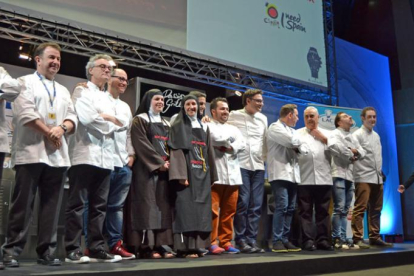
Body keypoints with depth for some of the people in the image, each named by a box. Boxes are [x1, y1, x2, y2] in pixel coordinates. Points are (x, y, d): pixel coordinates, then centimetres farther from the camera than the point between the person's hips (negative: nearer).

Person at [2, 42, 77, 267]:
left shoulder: (63, 91, 22)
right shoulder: (25, 83, 6)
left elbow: (73, 118, 12)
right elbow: (25, 113, -9)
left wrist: (62, 128, -9)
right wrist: (49, 133, -8)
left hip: (57, 155, 5)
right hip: (30, 153, -5)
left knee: (51, 206, 4)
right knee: (23, 204, -3)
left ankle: (46, 251, 10)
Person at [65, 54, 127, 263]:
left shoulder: (109, 99, 23)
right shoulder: (82, 90, 3)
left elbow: (124, 123, 13)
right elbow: (87, 118, -14)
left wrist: (108, 117, -4)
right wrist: (110, 123, 1)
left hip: (105, 158, 7)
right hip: (85, 155, -7)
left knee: (99, 206, 7)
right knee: (77, 205, -4)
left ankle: (96, 249, 11)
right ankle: (72, 250, 0)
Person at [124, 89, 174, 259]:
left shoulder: (165, 124, 22)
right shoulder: (140, 120, 0)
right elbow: (142, 144, -11)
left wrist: (168, 162, 0)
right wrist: (159, 162, -15)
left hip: (164, 169, 7)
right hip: (147, 169, -7)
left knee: (162, 206, 3)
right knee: (147, 205, -9)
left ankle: (158, 245, 6)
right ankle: (145, 247, -7)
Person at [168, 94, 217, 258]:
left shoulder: (204, 127, 19)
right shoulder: (178, 127, 2)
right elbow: (176, 151, -8)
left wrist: (211, 175, 11)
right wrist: (181, 175, -19)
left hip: (202, 173, 6)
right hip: (187, 172, -5)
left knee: (200, 210, 4)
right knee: (186, 209, -9)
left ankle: (197, 245, 10)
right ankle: (185, 247, -6)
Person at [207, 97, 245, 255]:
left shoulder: (233, 129, 23)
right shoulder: (208, 126, 4)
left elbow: (242, 144, 8)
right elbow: (217, 139, -14)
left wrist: (230, 148, -9)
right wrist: (229, 141, 4)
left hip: (232, 174, 6)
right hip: (215, 174, -6)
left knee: (229, 211, 7)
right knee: (213, 210, -6)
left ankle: (226, 242, 15)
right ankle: (212, 243, 0)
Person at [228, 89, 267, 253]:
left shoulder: (263, 118, 15)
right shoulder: (234, 115, 2)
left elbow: (264, 140, 19)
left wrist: (264, 158, 11)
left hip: (258, 166, 4)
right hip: (241, 165, -4)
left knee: (256, 205, 2)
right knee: (242, 203, -6)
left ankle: (252, 239, 10)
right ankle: (241, 240, 4)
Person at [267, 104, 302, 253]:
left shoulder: (291, 130, 24)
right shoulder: (275, 127, -2)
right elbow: (292, 141, -15)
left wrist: (297, 147, -3)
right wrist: (298, 145, 5)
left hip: (292, 173, 8)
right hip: (280, 173, -8)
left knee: (290, 208, 5)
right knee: (282, 206, -13)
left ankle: (285, 239, 9)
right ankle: (277, 241, -9)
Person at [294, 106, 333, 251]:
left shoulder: (326, 134, 19)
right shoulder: (298, 133, 12)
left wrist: (324, 139, 3)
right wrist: (299, 150, -21)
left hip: (324, 179, 2)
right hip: (304, 179, -2)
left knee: (323, 211, 4)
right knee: (305, 211, -2)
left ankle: (323, 240, 10)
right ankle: (308, 240, 1)